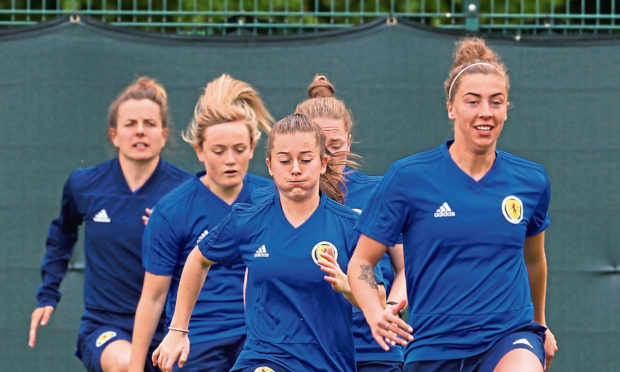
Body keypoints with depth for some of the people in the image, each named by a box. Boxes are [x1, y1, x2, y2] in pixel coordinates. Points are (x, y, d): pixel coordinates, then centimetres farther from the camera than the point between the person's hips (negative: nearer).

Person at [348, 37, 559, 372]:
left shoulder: (530, 181, 4)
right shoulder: (408, 177, -4)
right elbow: (360, 263, 0)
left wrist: (540, 324, 36)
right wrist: (374, 312, -20)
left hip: (511, 337, 0)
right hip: (433, 344, 0)